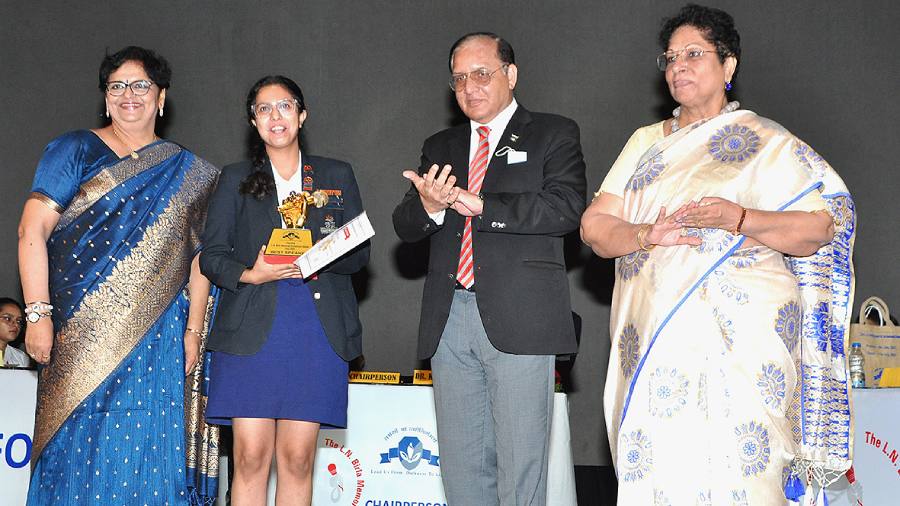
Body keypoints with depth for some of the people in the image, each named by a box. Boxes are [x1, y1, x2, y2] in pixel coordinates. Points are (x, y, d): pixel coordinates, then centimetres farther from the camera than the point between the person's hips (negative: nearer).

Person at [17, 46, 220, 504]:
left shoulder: (186, 172, 12)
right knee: (76, 446, 0)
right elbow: (32, 229, -2)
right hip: (80, 333, -1)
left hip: (156, 337, 1)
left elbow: (199, 257, 9)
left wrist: (193, 331, 0)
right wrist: (37, 314, -11)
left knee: (145, 447, 1)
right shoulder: (74, 151, 6)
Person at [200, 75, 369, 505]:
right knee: (250, 455, -7)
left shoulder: (338, 176, 14)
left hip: (316, 330, 1)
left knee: (298, 457, -1)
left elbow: (360, 251, 11)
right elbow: (211, 254, 8)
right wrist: (247, 274, -12)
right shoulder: (235, 179, 13)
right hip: (251, 329, 0)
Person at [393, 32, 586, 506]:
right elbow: (404, 225, 11)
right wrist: (428, 206, -12)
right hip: (449, 319, 5)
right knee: (461, 466, 9)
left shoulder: (553, 134, 7)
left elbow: (566, 208, -10)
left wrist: (479, 204, -16)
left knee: (520, 467, -4)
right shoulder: (440, 147, 20)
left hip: (518, 319, -5)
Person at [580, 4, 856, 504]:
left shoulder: (768, 142, 6)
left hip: (740, 341, -3)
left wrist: (740, 219, -19)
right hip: (652, 339, 4)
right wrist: (647, 235, -11)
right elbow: (594, 224, 10)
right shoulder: (645, 141, 18)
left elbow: (820, 227, -3)